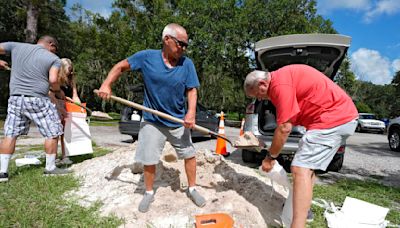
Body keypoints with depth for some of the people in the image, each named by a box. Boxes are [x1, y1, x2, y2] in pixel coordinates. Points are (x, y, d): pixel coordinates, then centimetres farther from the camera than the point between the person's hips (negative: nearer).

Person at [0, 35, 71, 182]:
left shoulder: (16, 46, 12)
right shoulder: (54, 58, 0)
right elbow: (53, 81, -13)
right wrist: (58, 93, 4)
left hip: (15, 99, 5)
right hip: (38, 100, -5)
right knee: (52, 133, 7)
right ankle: (50, 168, 13)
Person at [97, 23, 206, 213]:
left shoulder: (187, 64, -8)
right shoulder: (147, 57, -10)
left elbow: (192, 90, -7)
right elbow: (121, 66, 1)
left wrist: (191, 112, -24)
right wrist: (106, 84, -13)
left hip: (179, 122, 2)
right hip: (152, 121, -1)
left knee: (189, 155, 9)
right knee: (149, 160, 7)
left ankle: (192, 189, 31)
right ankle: (149, 193, 31)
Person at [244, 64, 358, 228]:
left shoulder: (280, 83, -17)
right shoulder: (282, 78, 15)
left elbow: (284, 128, -19)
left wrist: (270, 157, -7)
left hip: (334, 117, -11)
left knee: (300, 169, -16)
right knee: (307, 166, 21)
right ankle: (303, 208, 35)